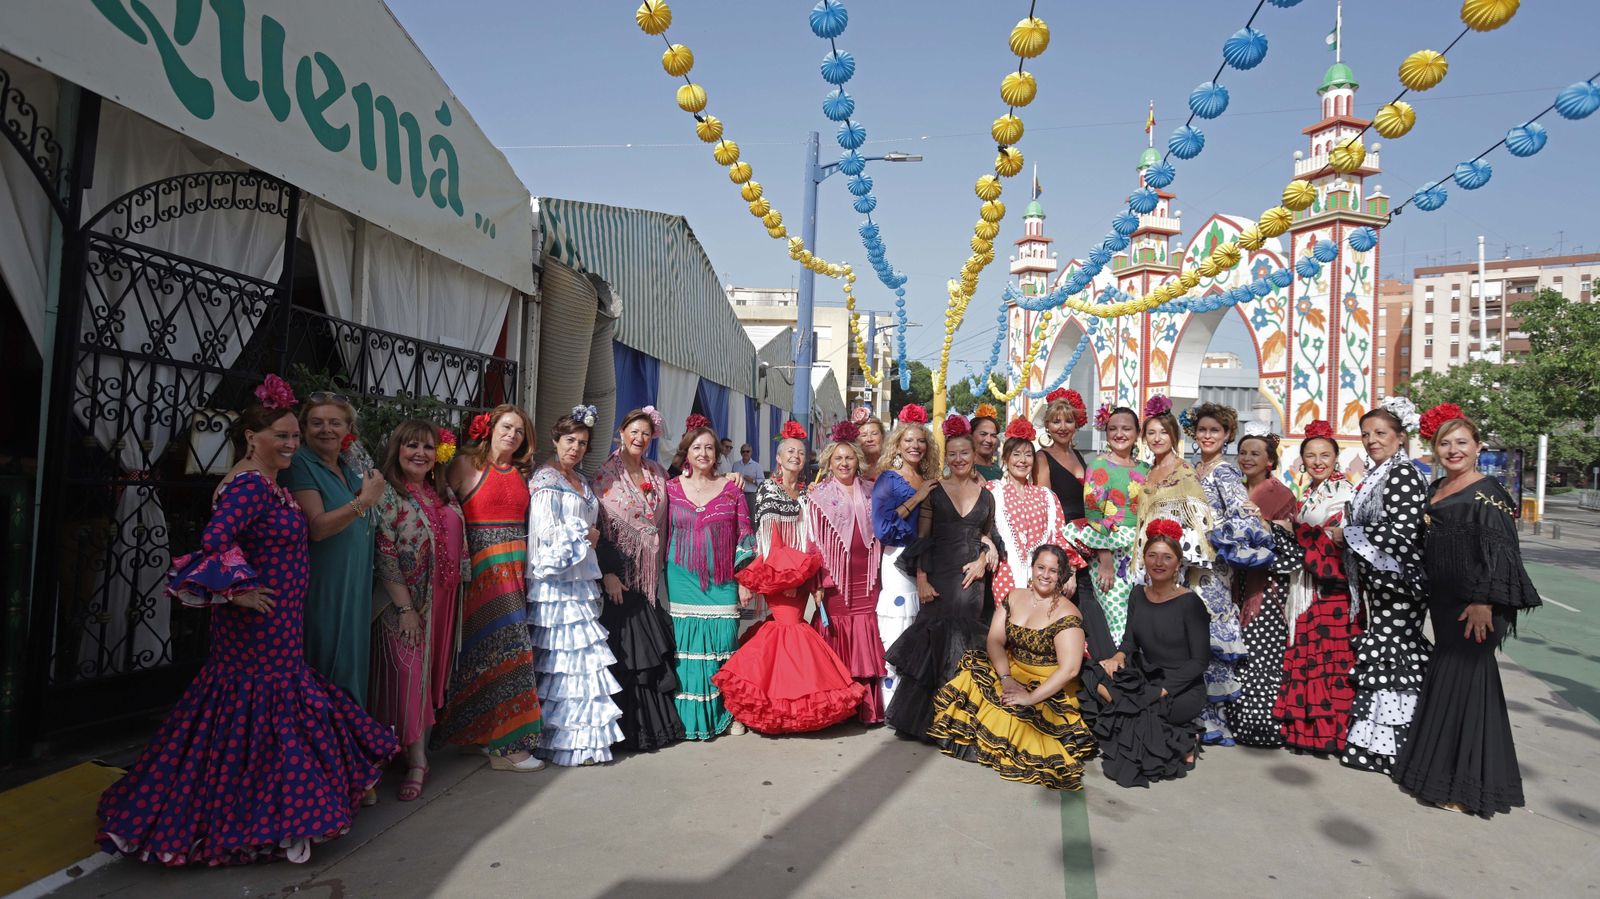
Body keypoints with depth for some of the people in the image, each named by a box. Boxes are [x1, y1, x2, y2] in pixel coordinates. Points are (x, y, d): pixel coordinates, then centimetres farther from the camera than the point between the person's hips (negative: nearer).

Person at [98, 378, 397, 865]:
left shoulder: (265, 482, 11)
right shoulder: (251, 484, -19)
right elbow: (215, 539, -30)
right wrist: (239, 591, -21)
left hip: (275, 625, 10)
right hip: (262, 626, -10)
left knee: (253, 711, 17)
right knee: (266, 713, -1)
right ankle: (272, 824, 11)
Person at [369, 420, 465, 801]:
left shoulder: (443, 494, 10)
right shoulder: (387, 494, -10)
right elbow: (385, 558, -15)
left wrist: (449, 602, 12)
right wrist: (405, 608, -18)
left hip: (441, 602, 6)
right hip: (405, 602, -6)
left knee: (432, 673, 12)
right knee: (407, 674, -5)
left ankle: (422, 745, 26)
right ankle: (416, 762, 2)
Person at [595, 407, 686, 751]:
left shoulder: (658, 474, 11)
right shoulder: (605, 475, -3)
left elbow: (665, 523, 16)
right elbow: (596, 528, -8)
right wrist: (607, 573, -14)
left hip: (651, 575, 4)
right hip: (620, 576, -4)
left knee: (655, 649, 6)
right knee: (625, 653, -2)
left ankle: (660, 721, 18)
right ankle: (632, 729, 9)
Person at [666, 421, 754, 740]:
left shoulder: (731, 488, 5)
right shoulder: (671, 488, 5)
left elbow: (744, 535, 4)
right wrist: (661, 583, 3)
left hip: (722, 582, 0)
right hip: (683, 582, 0)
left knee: (723, 642, 0)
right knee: (686, 645, 0)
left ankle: (727, 712, 17)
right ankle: (688, 717, 14)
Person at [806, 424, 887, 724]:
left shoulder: (870, 493, 12)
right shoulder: (819, 496, 2)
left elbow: (880, 533, 17)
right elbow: (813, 542, -3)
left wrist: (881, 572, 9)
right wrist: (817, 583, -10)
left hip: (867, 580, 3)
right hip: (835, 580, -3)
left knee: (866, 644, 2)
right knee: (835, 642, -1)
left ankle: (868, 708, 11)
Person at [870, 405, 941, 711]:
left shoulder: (929, 480, 14)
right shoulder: (888, 479, -4)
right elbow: (883, 527, -15)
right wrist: (917, 498, -13)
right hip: (898, 563, -6)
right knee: (898, 641, -4)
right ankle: (893, 707, 6)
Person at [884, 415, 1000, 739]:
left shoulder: (985, 494, 10)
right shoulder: (934, 491, 2)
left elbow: (989, 536, 18)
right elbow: (922, 539, -1)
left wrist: (984, 560, -2)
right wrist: (922, 580, -8)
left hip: (971, 577, 2)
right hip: (939, 574, -2)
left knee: (964, 639, 0)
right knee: (935, 636, -5)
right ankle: (926, 716, 10)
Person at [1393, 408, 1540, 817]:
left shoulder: (1487, 492, -10)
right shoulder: (1437, 490, 14)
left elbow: (1499, 551, -16)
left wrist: (1484, 602, -22)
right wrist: (1431, 596, 19)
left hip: (1475, 605, -8)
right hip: (1444, 602, 8)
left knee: (1462, 681, -4)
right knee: (1446, 679, 14)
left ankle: (1466, 785, 7)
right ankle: (1442, 767, 26)